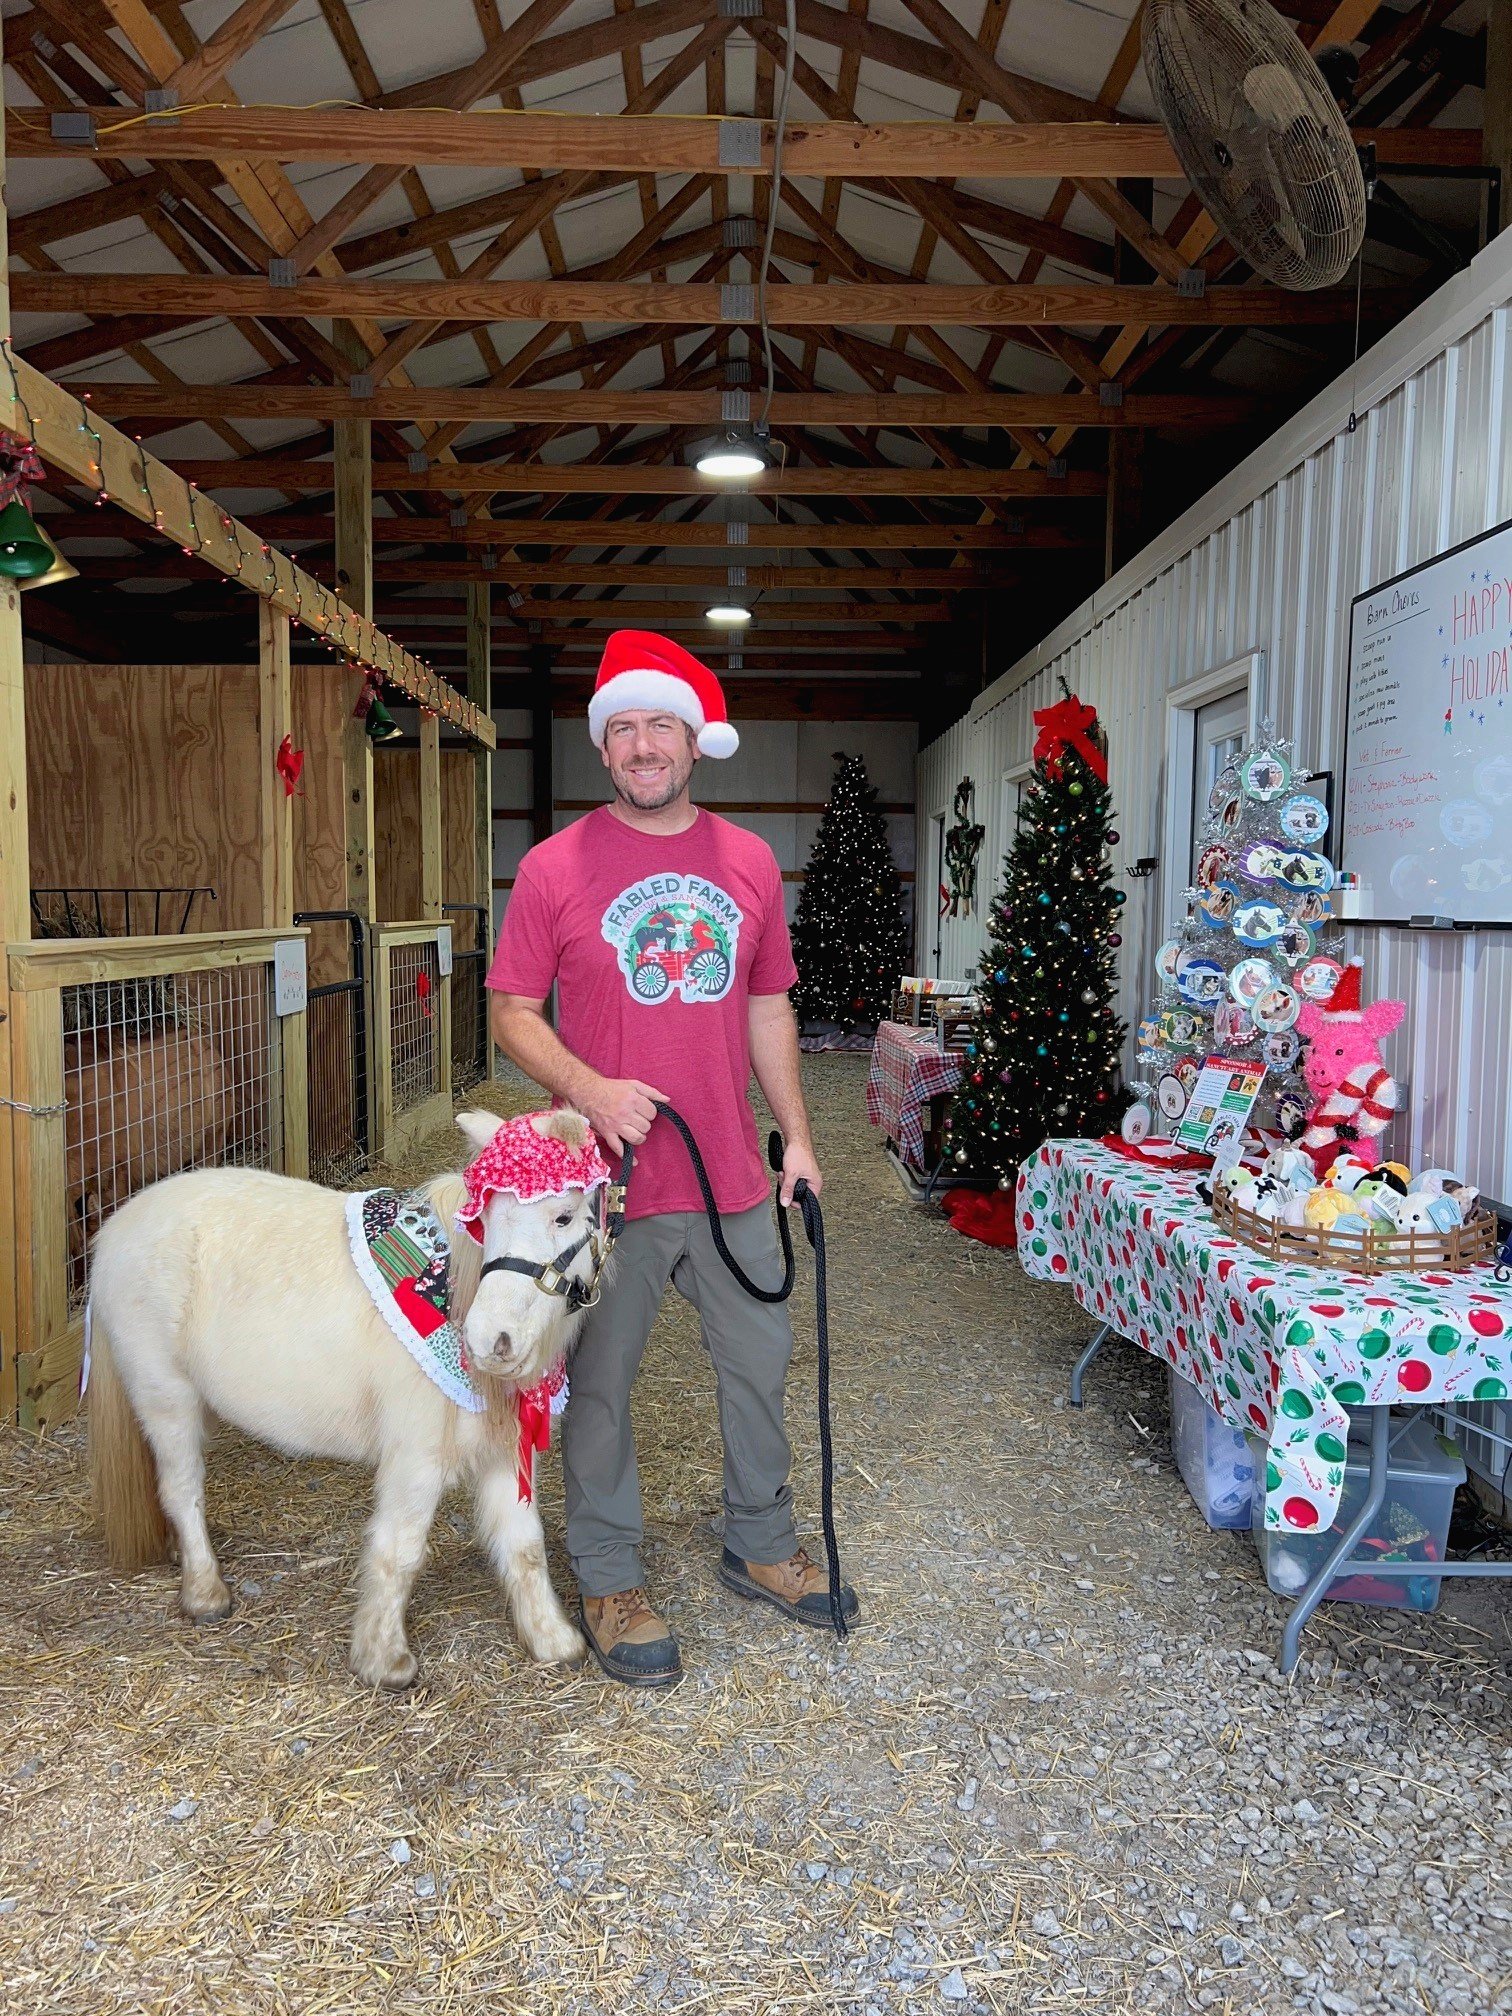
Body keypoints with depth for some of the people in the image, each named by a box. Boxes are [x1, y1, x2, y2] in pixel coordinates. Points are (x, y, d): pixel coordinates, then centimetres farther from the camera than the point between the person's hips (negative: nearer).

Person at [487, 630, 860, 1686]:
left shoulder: (750, 862, 5)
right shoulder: (556, 865, -6)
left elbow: (769, 1005, 12)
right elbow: (512, 1012, -3)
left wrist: (797, 1136, 10)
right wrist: (587, 1086, -21)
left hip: (733, 1175, 4)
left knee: (761, 1362, 16)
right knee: (600, 1383, 8)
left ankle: (761, 1545, 38)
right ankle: (611, 1580, 28)